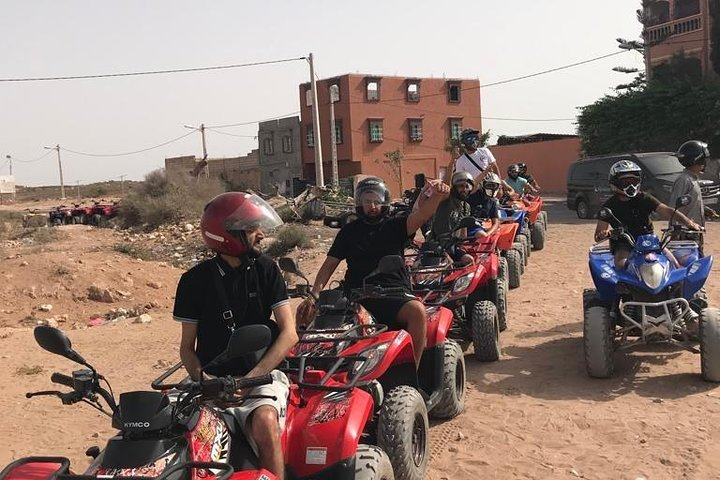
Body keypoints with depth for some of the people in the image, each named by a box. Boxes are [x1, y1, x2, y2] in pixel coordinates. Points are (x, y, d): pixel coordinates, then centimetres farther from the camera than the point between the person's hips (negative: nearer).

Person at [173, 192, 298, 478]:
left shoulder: (265, 269, 3)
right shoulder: (195, 280, 3)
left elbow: (289, 334, -4)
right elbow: (187, 346, 8)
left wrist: (250, 378, -15)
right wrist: (201, 381, -12)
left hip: (261, 374, -1)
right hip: (213, 379, 1)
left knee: (264, 421, -31)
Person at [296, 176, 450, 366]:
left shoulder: (394, 226, 12)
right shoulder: (349, 231, 18)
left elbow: (421, 215, -8)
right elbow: (330, 264, 14)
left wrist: (436, 196, -31)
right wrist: (314, 294, -3)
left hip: (394, 293, -1)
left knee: (417, 310, -34)